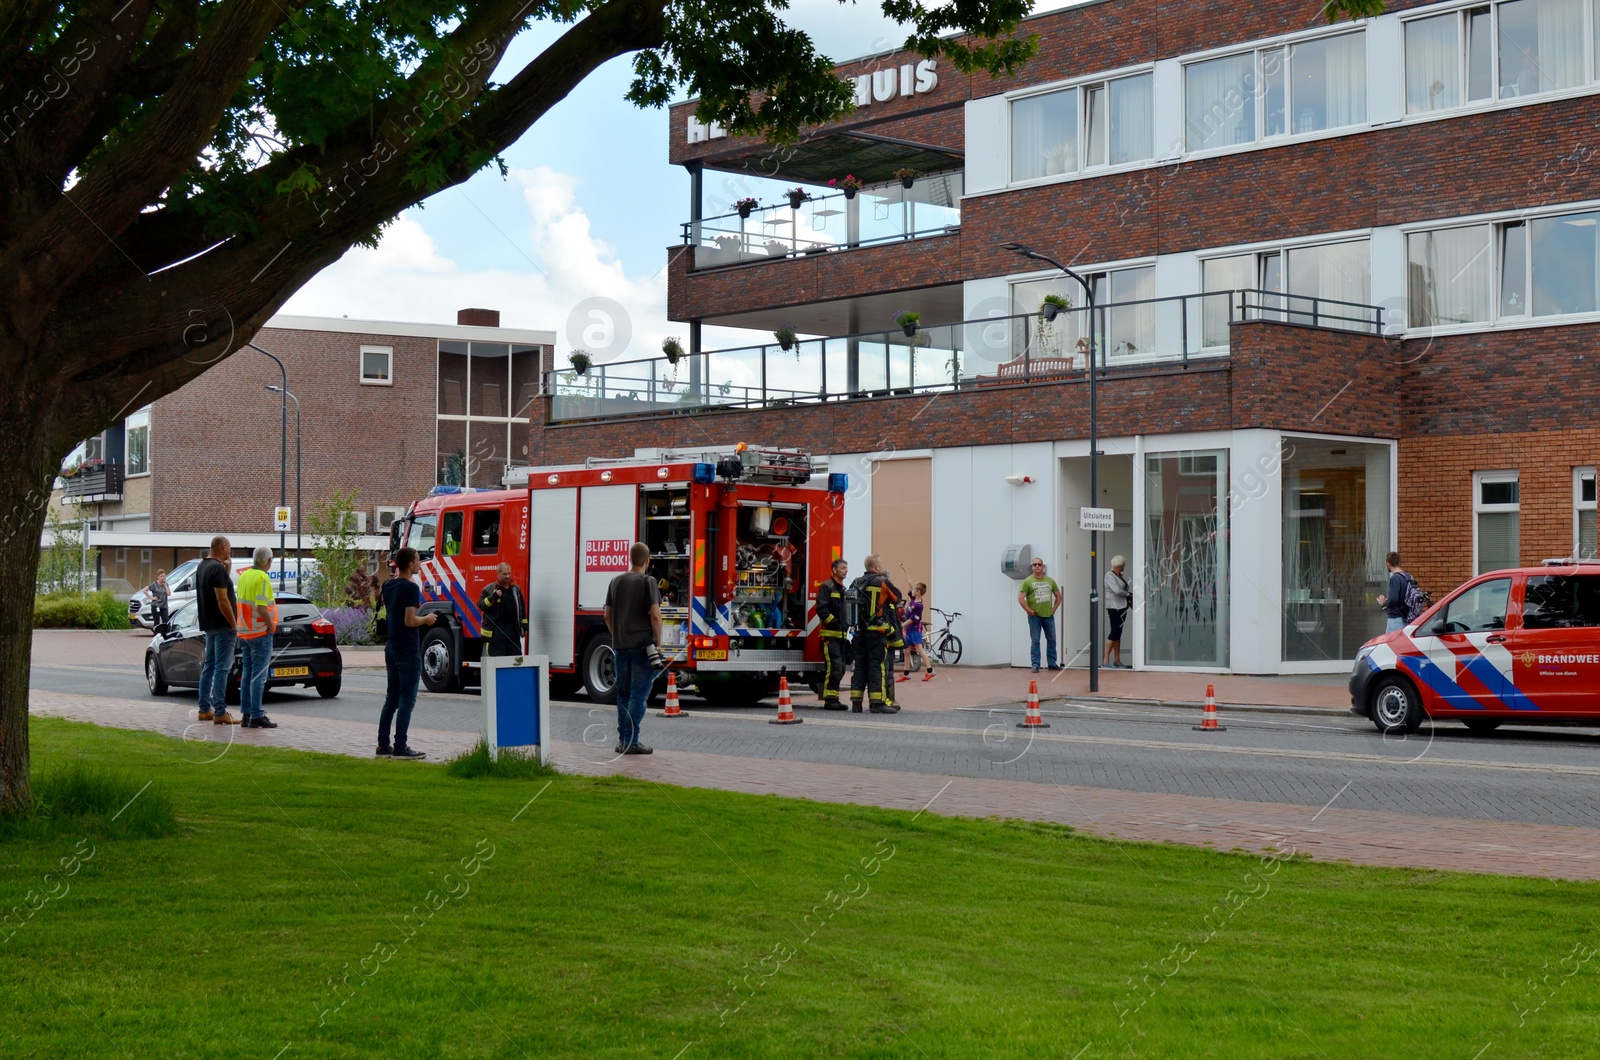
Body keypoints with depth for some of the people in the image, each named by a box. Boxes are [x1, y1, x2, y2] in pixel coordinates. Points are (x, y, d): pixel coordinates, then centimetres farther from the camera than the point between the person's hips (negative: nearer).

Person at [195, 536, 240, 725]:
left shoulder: (203, 566, 13)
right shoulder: (218, 569, -17)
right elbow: (222, 600, -21)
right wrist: (234, 625, -16)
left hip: (209, 625, 10)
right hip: (222, 626, -10)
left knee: (208, 667, 14)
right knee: (222, 668, -9)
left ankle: (205, 709, 18)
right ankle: (220, 713, -11)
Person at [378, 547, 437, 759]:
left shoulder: (388, 586, 9)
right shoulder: (410, 588, -16)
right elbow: (410, 621, -22)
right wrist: (427, 619, -1)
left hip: (391, 647, 9)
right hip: (408, 650, -8)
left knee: (391, 698, 13)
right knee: (407, 700, -4)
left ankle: (383, 745, 13)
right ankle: (400, 747, -4)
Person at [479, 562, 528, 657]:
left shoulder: (516, 589, 13)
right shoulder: (489, 589, 0)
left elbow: (522, 609, 17)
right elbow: (481, 606, -5)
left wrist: (524, 626, 12)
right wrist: (493, 597, -19)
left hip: (513, 631, 4)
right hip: (496, 631, -4)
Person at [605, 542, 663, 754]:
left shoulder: (616, 582, 9)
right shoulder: (648, 582, -8)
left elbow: (608, 615, 15)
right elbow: (655, 615, -13)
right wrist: (658, 643, -5)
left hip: (621, 646, 6)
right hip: (643, 646, -6)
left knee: (623, 694, 12)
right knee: (638, 695, -5)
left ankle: (623, 741, 14)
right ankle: (631, 742, -9)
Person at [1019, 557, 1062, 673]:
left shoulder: (1050, 581, 7)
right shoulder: (1028, 581, -5)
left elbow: (1058, 596, 16)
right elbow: (1020, 598, -10)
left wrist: (1054, 609, 6)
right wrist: (1029, 611, -13)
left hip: (1048, 615, 4)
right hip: (1035, 616, -4)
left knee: (1052, 640, 9)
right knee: (1035, 641, -2)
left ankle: (1052, 663, 20)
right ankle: (1035, 665, 2)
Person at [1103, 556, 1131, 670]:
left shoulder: (1122, 576, 15)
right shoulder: (1109, 575, -10)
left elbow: (1129, 588, 9)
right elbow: (1117, 590, -20)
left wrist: (1131, 596, -9)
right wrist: (1128, 595, -6)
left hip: (1122, 607, 8)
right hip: (1114, 606, -8)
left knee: (1118, 633, 9)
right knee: (1114, 631, -11)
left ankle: (1117, 661, 11)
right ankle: (1105, 660, -10)